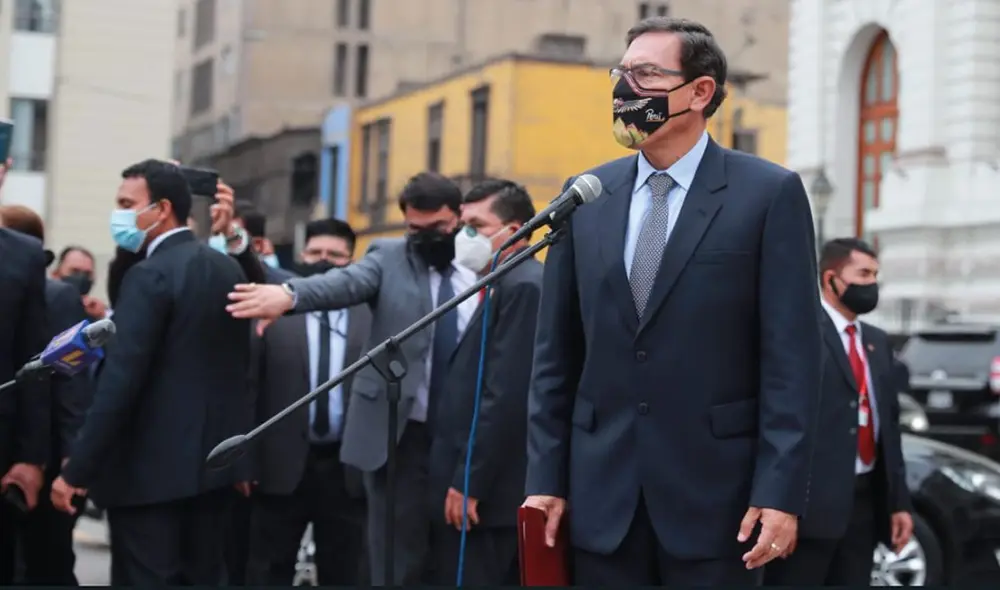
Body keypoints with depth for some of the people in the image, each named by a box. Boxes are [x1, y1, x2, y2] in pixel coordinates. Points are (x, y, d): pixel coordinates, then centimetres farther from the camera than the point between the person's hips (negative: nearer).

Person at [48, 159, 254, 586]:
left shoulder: (150, 275, -15)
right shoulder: (228, 268, 10)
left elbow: (120, 381, -20)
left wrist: (75, 471, -18)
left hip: (152, 467, -8)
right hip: (213, 458, 8)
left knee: (146, 580, -4)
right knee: (205, 578, 14)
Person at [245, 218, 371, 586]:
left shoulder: (371, 317, 3)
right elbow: (250, 383, -1)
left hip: (348, 467, 1)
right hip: (282, 464, -1)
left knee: (344, 575, 10)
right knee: (267, 573, 7)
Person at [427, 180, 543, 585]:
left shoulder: (524, 286, -14)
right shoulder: (509, 285, 18)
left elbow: (506, 396, -21)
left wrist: (469, 483, -19)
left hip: (485, 491, -10)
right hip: (477, 484, 10)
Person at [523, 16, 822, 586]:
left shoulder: (771, 193, -3)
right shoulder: (587, 196, 9)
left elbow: (792, 355, -7)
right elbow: (556, 353, 9)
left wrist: (780, 491, -13)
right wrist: (546, 476, 4)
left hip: (715, 490, -3)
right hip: (603, 492, 4)